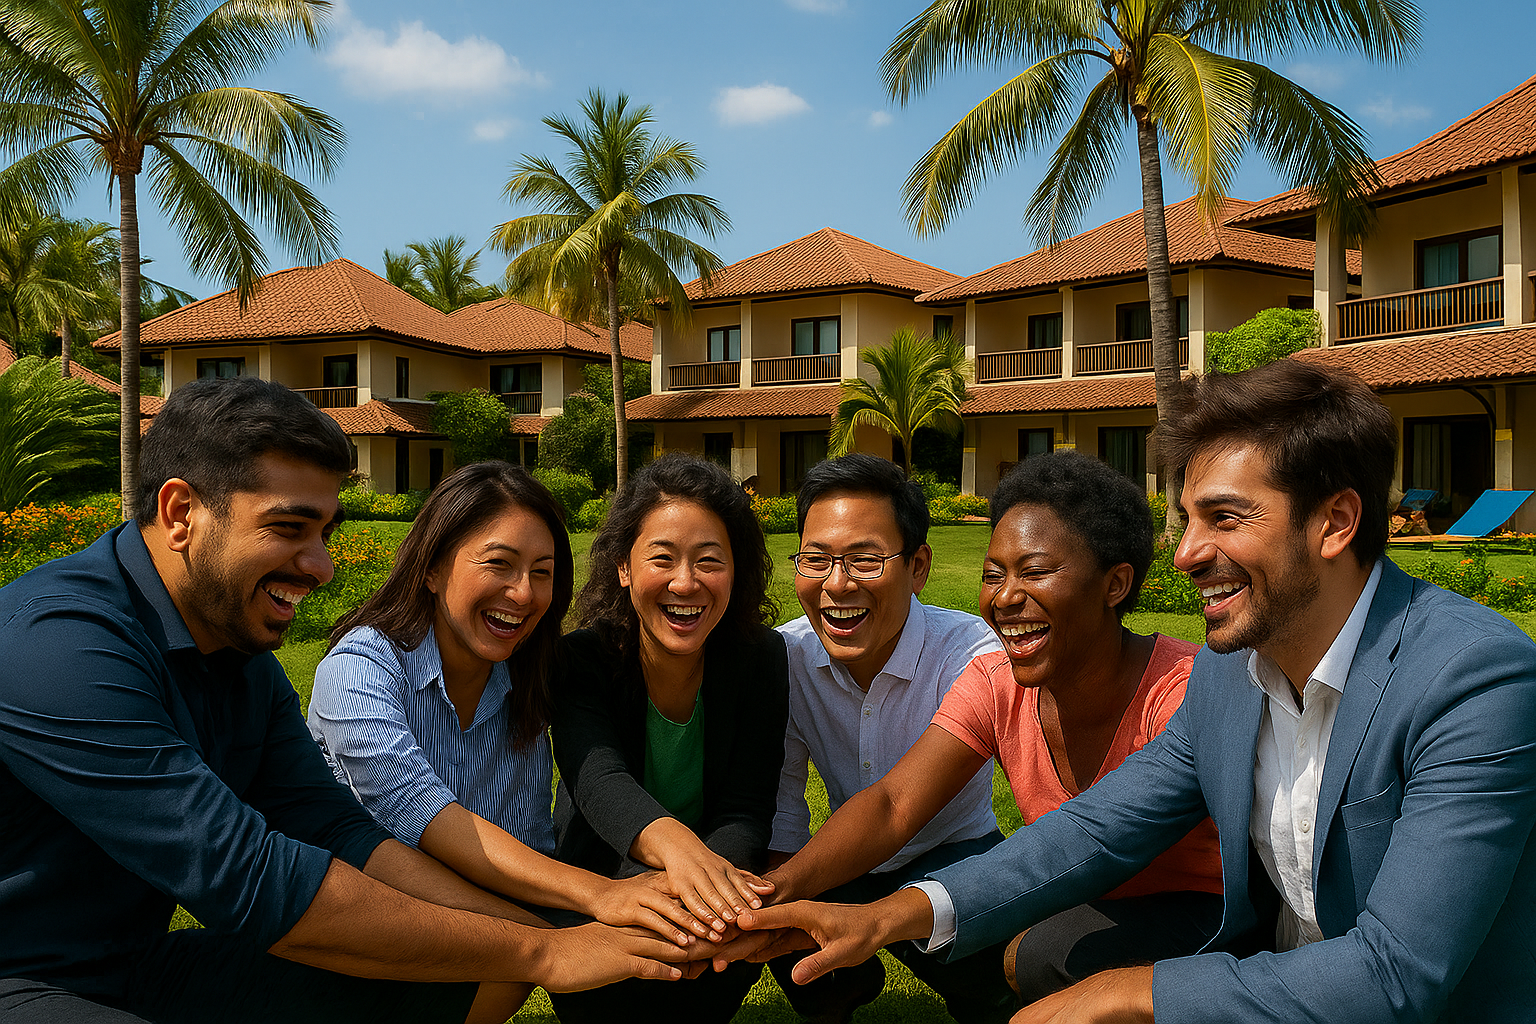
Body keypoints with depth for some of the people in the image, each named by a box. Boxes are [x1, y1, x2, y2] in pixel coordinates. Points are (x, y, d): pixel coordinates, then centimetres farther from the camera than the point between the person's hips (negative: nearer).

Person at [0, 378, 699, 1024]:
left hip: (148, 966, 8)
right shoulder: (60, 644, -24)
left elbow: (337, 836, -1)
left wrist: (556, 937, -12)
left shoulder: (246, 663, 6)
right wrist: (535, 953, -23)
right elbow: (247, 881, -28)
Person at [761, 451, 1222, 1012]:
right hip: (1061, 907, 5)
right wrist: (782, 884, -37)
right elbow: (895, 802, -20)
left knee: (1053, 953, -34)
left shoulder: (1180, 688, -22)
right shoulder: (995, 685, -8)